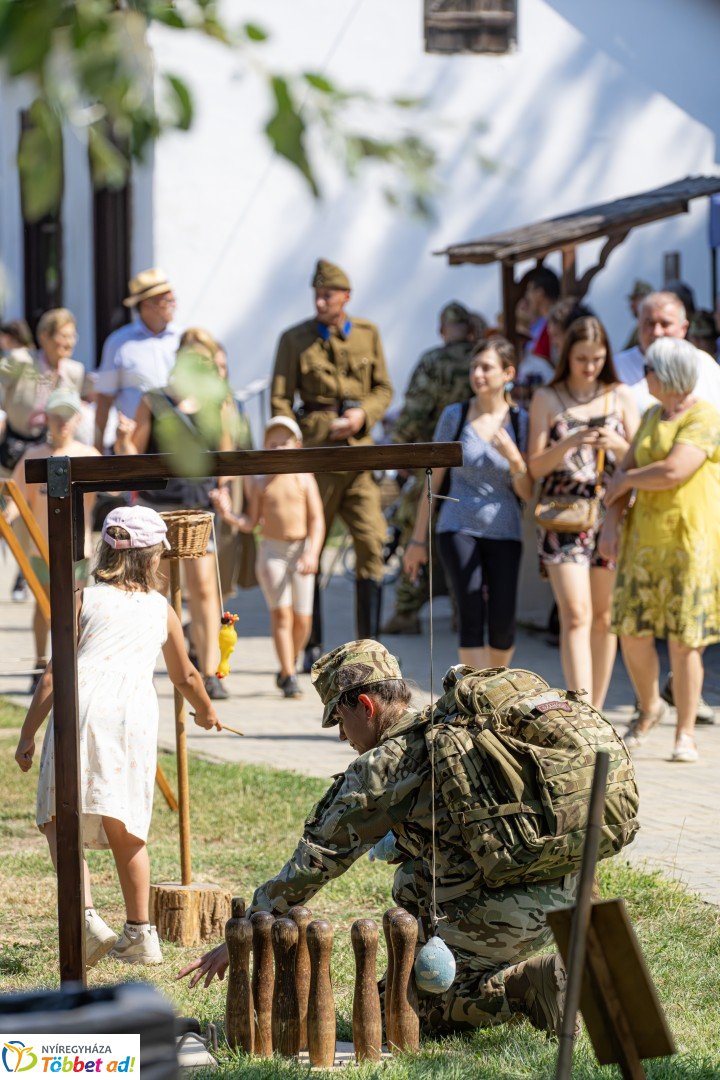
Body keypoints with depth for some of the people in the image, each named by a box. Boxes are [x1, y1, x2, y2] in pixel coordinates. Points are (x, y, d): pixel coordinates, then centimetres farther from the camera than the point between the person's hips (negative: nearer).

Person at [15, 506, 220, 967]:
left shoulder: (84, 600, 12)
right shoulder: (162, 609, 20)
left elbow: (54, 674, 7)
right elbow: (186, 676, 34)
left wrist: (28, 733, 12)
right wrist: (206, 712, 54)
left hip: (82, 706, -3)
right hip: (136, 713, 3)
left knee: (58, 818, 3)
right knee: (125, 829, 12)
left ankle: (86, 917, -14)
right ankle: (140, 934, 14)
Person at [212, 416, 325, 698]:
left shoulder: (304, 479, 0)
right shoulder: (261, 483, 2)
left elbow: (317, 519, -4)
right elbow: (251, 523, 5)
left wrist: (312, 553, -16)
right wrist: (228, 514, -14)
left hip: (301, 549, 1)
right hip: (272, 550, -1)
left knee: (302, 618, 2)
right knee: (281, 612, -10)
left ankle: (288, 668, 24)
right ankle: (289, 676, -7)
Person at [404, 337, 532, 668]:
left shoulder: (520, 422, 3)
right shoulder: (454, 416, 3)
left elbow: (527, 494, 3)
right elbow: (433, 481, 8)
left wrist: (514, 459, -17)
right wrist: (418, 539, 8)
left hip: (504, 532, 1)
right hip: (459, 527, -1)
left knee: (502, 623, -3)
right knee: (472, 615, -16)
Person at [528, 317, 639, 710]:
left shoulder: (620, 397, 8)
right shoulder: (547, 399, 5)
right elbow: (536, 467, 2)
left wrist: (618, 446, -14)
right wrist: (569, 443, -16)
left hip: (611, 515, 2)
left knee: (604, 617, 5)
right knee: (576, 615, -13)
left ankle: (595, 711, 16)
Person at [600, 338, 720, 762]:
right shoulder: (652, 418, 15)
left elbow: (673, 472, -20)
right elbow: (626, 473, 15)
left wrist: (626, 480, -4)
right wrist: (611, 521, 0)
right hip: (645, 536, 6)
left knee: (685, 641, -5)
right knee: (632, 631, 4)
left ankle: (685, 735, 3)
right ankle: (650, 708, 28)